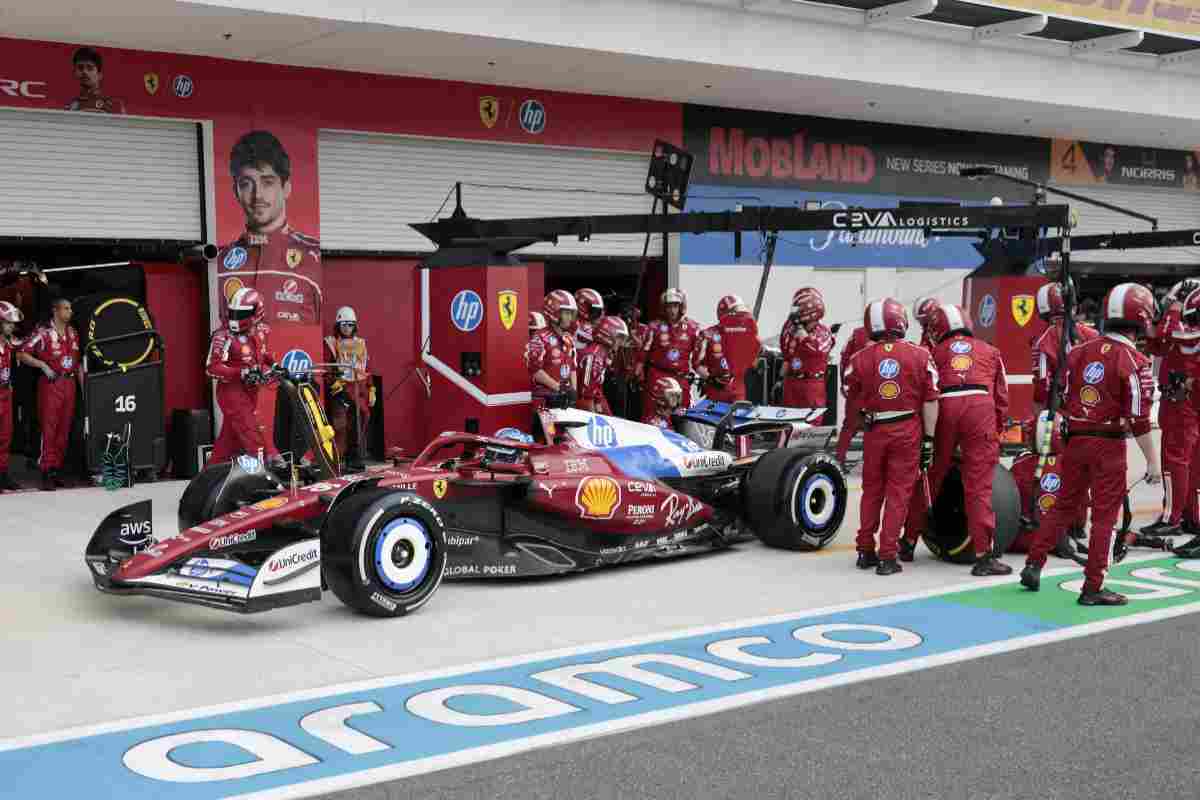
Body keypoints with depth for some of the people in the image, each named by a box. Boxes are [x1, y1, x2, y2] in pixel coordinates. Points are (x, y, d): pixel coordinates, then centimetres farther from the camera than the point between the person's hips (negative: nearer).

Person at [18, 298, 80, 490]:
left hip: (69, 383, 6)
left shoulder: (73, 334, 14)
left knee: (64, 429, 7)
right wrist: (43, 365, -17)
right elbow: (22, 354, -6)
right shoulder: (43, 332, -4)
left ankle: (56, 471, 13)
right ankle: (46, 474, -8)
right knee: (48, 428, -8)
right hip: (51, 383, -6)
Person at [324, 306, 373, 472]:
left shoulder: (361, 343, 16)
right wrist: (334, 382, -16)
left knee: (359, 426, 4)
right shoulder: (332, 343, 4)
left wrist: (371, 390, 10)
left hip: (359, 388, 4)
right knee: (340, 425, -11)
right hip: (340, 388, -4)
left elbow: (367, 368, 16)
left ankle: (356, 460, 11)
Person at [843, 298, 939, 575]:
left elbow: (852, 400, 6)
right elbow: (930, 401, -4)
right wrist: (928, 438, 1)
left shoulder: (860, 359, -4)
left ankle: (866, 551, 24)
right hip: (908, 431, -1)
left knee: (871, 490, 16)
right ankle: (887, 556, 4)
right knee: (898, 492, 5)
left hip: (874, 430, 1)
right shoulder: (920, 356, -5)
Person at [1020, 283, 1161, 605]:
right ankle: (1092, 587, 7)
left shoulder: (1079, 352, 5)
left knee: (1064, 505, 18)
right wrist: (1153, 461, -8)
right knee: (1104, 515, 3)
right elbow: (1139, 420, -14)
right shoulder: (1135, 362, -11)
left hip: (1075, 441, 5)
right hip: (1108, 445, -5)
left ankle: (1033, 565, 19)